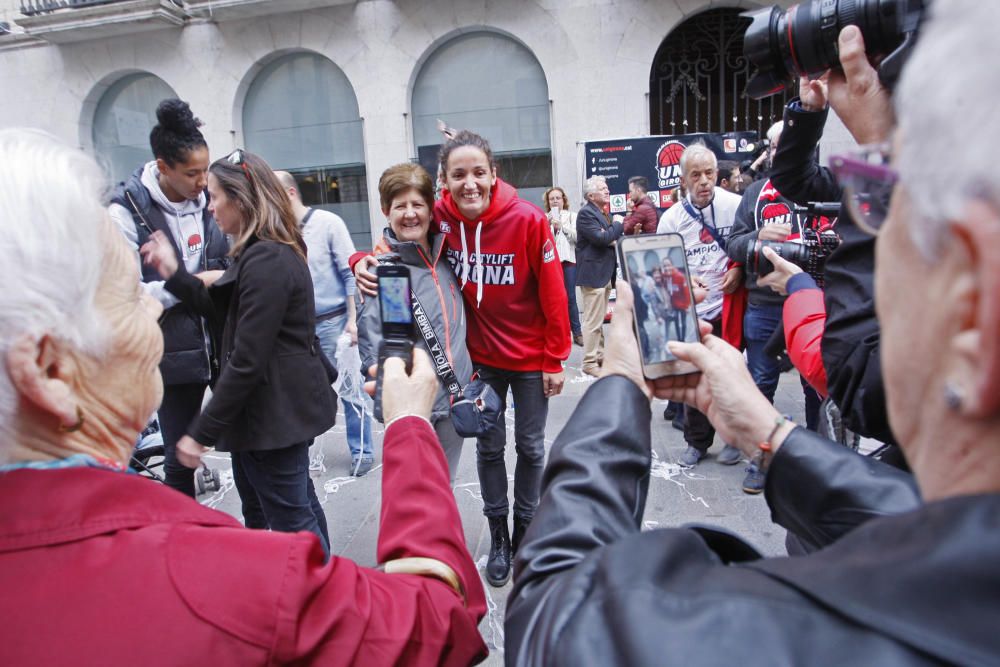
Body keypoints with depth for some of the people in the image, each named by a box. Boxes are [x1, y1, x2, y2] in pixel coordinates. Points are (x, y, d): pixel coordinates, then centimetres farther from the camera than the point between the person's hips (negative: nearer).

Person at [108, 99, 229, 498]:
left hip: (225, 343, 4)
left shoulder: (207, 198, 3)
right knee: (180, 459, 11)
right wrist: (193, 284, -18)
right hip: (175, 353, -3)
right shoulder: (127, 211, -9)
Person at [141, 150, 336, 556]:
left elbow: (246, 361, -23)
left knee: (290, 518, 3)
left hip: (275, 411, -11)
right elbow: (226, 315, 16)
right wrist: (174, 274, 9)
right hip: (278, 405, 11)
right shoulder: (269, 252, 13)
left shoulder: (266, 261, -21)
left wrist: (202, 433, -17)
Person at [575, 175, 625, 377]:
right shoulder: (586, 213, -13)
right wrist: (619, 225, -9)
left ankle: (600, 356, 26)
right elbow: (601, 238, -23)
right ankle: (589, 362, 0)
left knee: (599, 319, 16)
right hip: (593, 273, -10)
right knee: (593, 320, -6)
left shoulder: (602, 213, 16)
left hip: (605, 273, 10)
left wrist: (614, 240, 0)